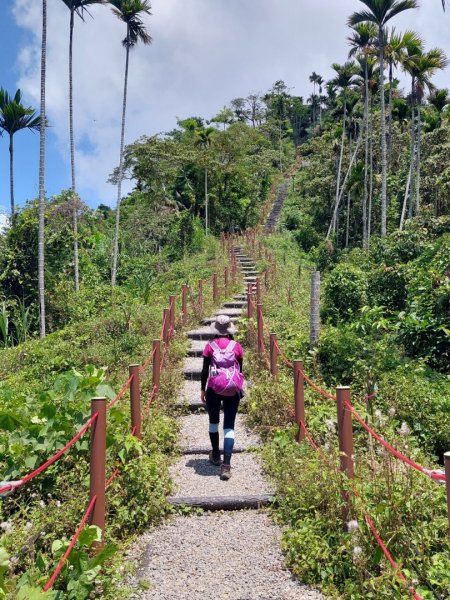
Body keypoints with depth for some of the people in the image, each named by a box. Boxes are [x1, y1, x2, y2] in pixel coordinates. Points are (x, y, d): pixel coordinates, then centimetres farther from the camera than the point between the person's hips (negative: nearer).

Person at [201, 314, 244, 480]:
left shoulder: (210, 346, -2)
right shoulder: (236, 346, 0)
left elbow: (205, 370, -1)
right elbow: (240, 370, 6)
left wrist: (203, 390, 10)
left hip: (214, 389, 0)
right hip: (233, 389, 0)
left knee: (214, 422, 20)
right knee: (229, 426, 3)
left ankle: (215, 456, 35)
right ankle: (226, 465, -7)